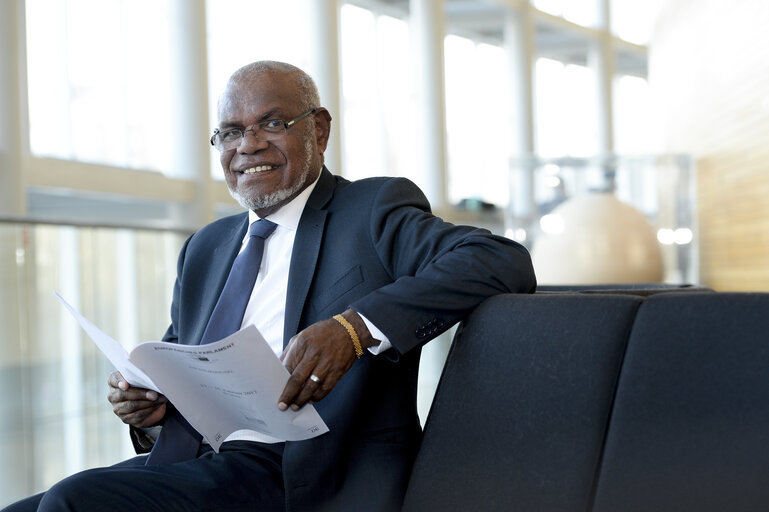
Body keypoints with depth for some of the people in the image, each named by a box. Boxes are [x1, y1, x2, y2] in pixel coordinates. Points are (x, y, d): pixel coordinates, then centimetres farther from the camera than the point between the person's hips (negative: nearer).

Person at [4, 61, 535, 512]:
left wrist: (355, 327, -26)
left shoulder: (374, 212, 3)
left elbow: (504, 261, -13)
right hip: (195, 466, 6)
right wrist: (150, 409, 1)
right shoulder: (204, 249, 23)